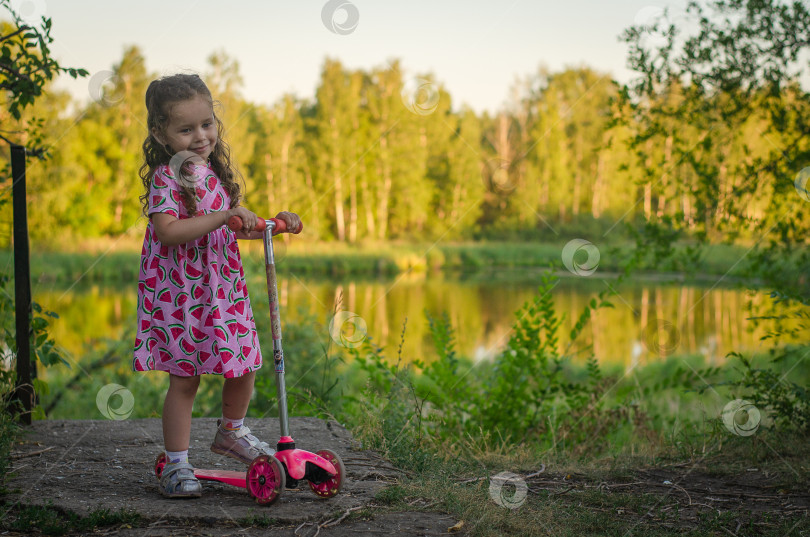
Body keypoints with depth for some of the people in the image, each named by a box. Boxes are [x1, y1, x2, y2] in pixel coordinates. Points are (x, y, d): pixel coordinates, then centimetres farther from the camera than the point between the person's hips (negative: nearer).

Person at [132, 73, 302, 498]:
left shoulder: (216, 171, 10)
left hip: (224, 288, 7)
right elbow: (169, 231, -29)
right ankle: (176, 464, 10)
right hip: (179, 293, -7)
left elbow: (236, 229, 21)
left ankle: (230, 432, 36)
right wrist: (225, 216, -32)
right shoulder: (166, 177, -14)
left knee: (245, 365, 10)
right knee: (184, 379, -2)